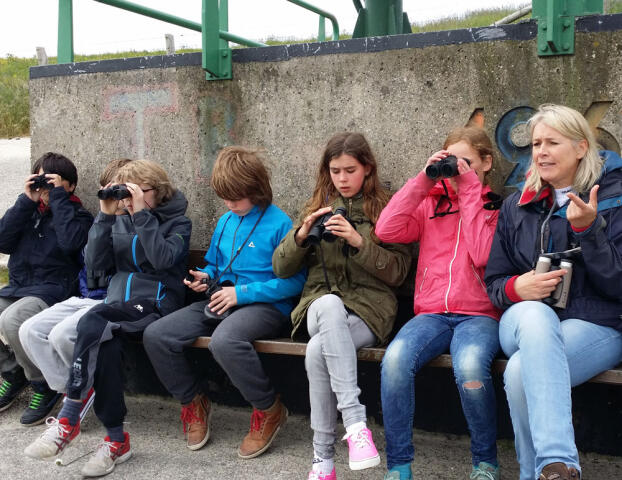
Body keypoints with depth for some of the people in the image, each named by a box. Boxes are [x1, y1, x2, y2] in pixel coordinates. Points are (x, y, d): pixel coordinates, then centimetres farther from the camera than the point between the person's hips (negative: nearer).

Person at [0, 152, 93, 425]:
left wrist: (58, 197, -12)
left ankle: (44, 386, -12)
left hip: (51, 290, -6)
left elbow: (70, 241, -20)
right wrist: (27, 201, -2)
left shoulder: (78, 216, 2)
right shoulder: (30, 211, 16)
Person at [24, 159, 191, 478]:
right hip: (118, 306, 4)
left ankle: (68, 421, -25)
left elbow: (162, 259, -16)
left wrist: (141, 213, -14)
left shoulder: (177, 222, 5)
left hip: (155, 304, -4)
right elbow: (96, 267, 5)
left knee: (93, 322, -33)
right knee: (105, 344, -33)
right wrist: (105, 216, -1)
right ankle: (116, 440, -27)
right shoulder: (120, 222, 18)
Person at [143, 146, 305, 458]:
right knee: (155, 335, -11)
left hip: (266, 306, -7)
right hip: (220, 302, 7)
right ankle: (193, 402, 12)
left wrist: (242, 293, -16)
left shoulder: (279, 224, -9)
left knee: (224, 341, -40)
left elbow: (294, 280, -14)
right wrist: (205, 276, 4)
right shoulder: (225, 222, 14)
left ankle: (269, 409, -13)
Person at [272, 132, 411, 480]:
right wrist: (302, 234, -7)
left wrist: (359, 241, -15)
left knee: (318, 350, -33)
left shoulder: (384, 209, 8)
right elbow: (281, 268, 12)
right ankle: (355, 421, -39)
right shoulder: (317, 209, 17)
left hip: (369, 307, -2)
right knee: (331, 304, -37)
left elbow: (398, 272, -2)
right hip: (320, 305, 2)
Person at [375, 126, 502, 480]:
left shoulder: (497, 208, 10)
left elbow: (484, 254, -10)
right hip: (432, 314, 2)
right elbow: (386, 231, 0)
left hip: (479, 314, -2)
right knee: (396, 358, -30)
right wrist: (423, 180, 1)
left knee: (470, 365, -35)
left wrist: (470, 191, -5)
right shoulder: (431, 204, 17)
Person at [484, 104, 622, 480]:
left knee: (522, 370, -35)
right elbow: (495, 281, 14)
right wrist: (517, 288, -10)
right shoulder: (517, 206, 13)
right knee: (536, 314, -37)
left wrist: (587, 229, -19)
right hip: (525, 322, 3)